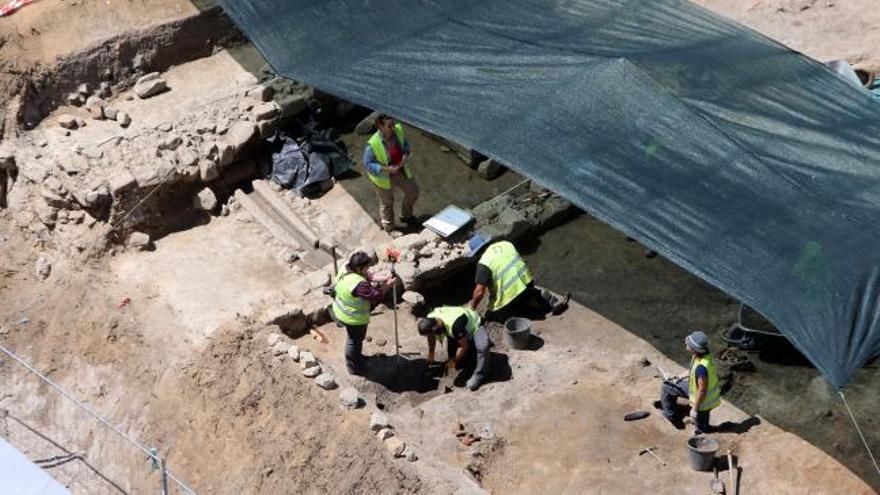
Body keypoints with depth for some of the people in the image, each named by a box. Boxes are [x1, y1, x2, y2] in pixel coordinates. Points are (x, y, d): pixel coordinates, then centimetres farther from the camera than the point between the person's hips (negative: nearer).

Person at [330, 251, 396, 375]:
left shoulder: (346, 268, -13)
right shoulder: (359, 284, -40)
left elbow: (367, 276, 0)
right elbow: (375, 296, -31)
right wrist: (388, 285, -20)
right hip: (354, 318, -8)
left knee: (354, 338, 32)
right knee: (355, 340, 17)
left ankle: (355, 356, 57)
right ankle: (354, 367, 39)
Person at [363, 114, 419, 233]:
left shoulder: (398, 130, -20)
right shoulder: (372, 144, -35)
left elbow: (405, 143, 0)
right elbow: (368, 164, -24)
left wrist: (405, 155, -20)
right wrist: (386, 169, -35)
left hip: (400, 170, 6)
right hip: (383, 176, -6)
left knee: (413, 191, 22)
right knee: (387, 203, 18)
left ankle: (406, 216, 51)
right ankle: (389, 228, 45)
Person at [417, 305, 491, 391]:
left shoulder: (454, 325, -43)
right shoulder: (429, 319, -21)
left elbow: (464, 346, -30)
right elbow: (431, 338, 4)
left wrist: (453, 361, -17)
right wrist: (431, 353, 9)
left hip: (474, 327, -8)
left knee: (482, 347, -38)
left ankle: (479, 375, -24)